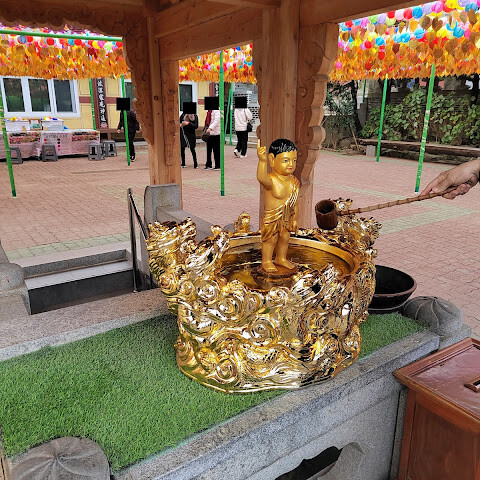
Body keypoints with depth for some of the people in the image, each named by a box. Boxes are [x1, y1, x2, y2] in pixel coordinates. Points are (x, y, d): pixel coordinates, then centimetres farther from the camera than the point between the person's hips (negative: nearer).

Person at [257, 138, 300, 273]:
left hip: (287, 219, 6)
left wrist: (294, 219, 12)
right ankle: (266, 261, 32)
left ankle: (281, 258, 45)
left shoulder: (294, 181, -2)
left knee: (285, 238, 21)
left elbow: (294, 202, 7)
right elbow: (261, 178, -50)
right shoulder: (271, 180, -25)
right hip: (271, 219, -6)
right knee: (270, 240, 10)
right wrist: (262, 161, -67)